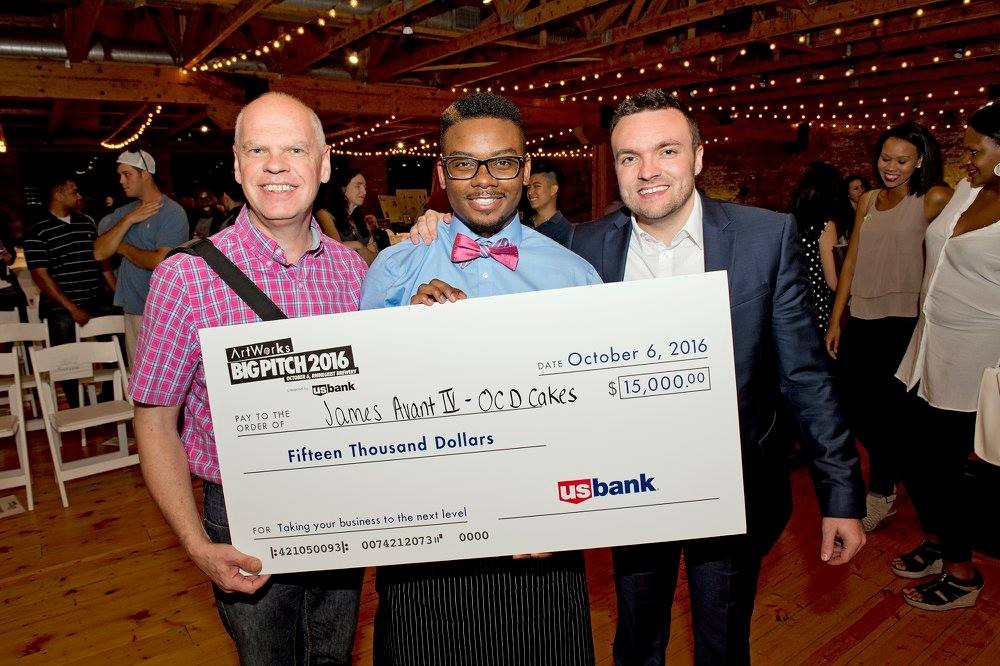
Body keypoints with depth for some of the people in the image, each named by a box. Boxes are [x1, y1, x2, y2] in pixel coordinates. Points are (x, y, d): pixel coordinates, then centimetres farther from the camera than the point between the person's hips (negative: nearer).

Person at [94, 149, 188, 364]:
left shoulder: (172, 213, -9)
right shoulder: (123, 213, 14)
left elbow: (160, 262, -19)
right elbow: (99, 252, 2)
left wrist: (124, 248, -3)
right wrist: (128, 220, -8)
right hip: (132, 310, 7)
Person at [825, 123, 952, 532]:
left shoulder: (933, 200, -5)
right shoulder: (868, 200, 9)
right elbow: (851, 262, 10)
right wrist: (835, 320, 8)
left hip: (900, 321, -5)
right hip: (859, 318, 5)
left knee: (885, 409, 5)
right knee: (853, 409, 11)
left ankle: (882, 493, 25)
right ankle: (890, 468, 38)